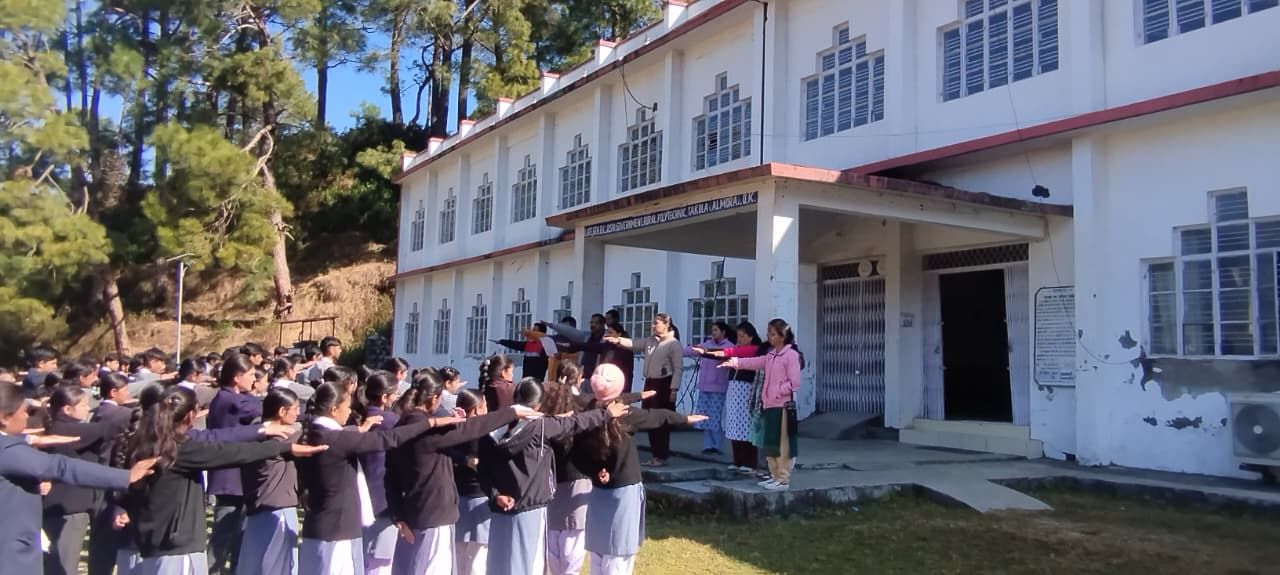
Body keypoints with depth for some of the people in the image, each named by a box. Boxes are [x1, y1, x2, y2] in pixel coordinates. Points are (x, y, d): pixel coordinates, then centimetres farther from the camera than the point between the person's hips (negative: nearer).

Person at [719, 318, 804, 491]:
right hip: (770, 405, 9)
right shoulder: (771, 355, 16)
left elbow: (795, 382, -16)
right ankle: (775, 476, 23)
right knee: (770, 443, 13)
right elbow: (754, 363, 6)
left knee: (781, 444, -5)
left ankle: (784, 479, 0)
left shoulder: (791, 355, -11)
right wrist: (734, 362, -6)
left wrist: (777, 391, -16)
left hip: (783, 406, -9)